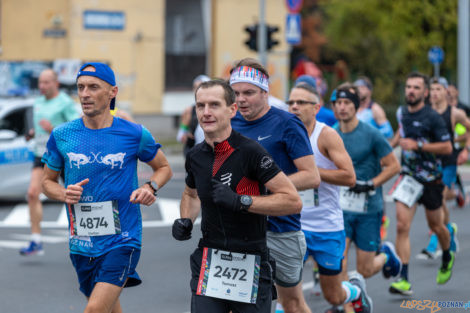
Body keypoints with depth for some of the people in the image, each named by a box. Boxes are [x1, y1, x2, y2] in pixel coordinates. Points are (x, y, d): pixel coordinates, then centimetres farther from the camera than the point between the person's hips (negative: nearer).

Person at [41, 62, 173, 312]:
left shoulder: (134, 134, -4)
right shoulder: (61, 136, 1)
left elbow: (164, 167, 13)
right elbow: (47, 181, 14)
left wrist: (150, 187, -9)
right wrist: (64, 194, -8)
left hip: (122, 242, -3)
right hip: (81, 245, 4)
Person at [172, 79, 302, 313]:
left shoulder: (250, 152, -14)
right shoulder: (195, 156, 4)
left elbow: (293, 201, -17)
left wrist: (240, 201, -23)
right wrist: (185, 221, 7)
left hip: (251, 263, -4)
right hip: (208, 264, 4)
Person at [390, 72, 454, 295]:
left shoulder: (432, 117, -15)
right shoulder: (402, 113, 3)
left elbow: (447, 147, -17)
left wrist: (417, 145, -23)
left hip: (431, 178, -3)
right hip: (409, 176, 3)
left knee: (435, 225, 15)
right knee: (402, 226, -12)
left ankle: (447, 258, 47)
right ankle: (403, 280, -14)